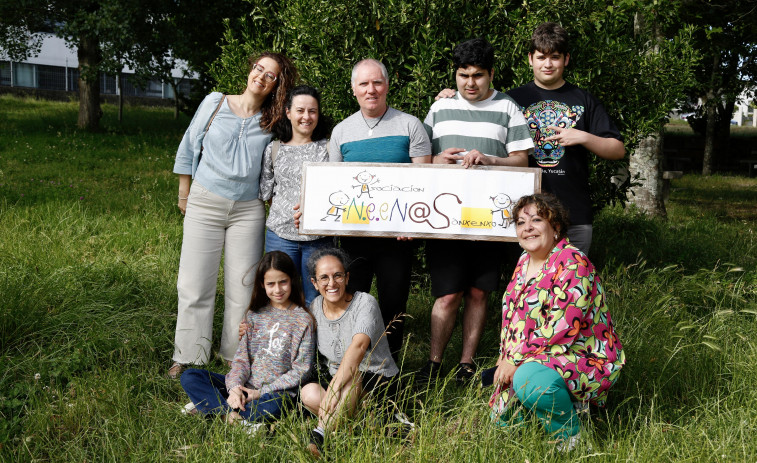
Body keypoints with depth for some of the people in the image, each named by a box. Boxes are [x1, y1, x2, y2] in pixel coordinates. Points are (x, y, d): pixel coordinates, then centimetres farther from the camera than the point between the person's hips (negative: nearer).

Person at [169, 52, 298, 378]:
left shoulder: (272, 122, 2)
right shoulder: (215, 103, 1)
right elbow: (189, 146, 8)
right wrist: (184, 193, 10)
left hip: (248, 210, 1)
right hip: (205, 204, -1)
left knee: (242, 289, 2)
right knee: (195, 284, 1)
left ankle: (237, 357, 15)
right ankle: (187, 357, 12)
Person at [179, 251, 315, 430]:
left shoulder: (302, 320, -3)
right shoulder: (255, 315, 11)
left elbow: (301, 370, -6)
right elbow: (242, 357, 5)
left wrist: (260, 392, -12)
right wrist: (234, 386, -16)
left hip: (275, 392, -5)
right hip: (245, 387, 5)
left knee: (271, 406, -41)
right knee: (189, 377, -11)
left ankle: (210, 406, -23)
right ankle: (233, 416, -28)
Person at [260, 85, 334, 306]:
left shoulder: (328, 148, 3)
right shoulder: (274, 149, 7)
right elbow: (264, 193, 12)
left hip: (319, 237, -1)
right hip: (281, 234, 1)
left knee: (315, 301, 7)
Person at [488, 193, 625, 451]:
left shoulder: (572, 264, -18)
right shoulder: (525, 261, 9)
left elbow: (563, 327, -25)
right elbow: (513, 316, 14)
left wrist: (516, 359, -22)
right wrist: (505, 361, 2)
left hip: (584, 358, -9)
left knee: (530, 382, -37)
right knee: (502, 419, 5)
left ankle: (572, 436, -11)